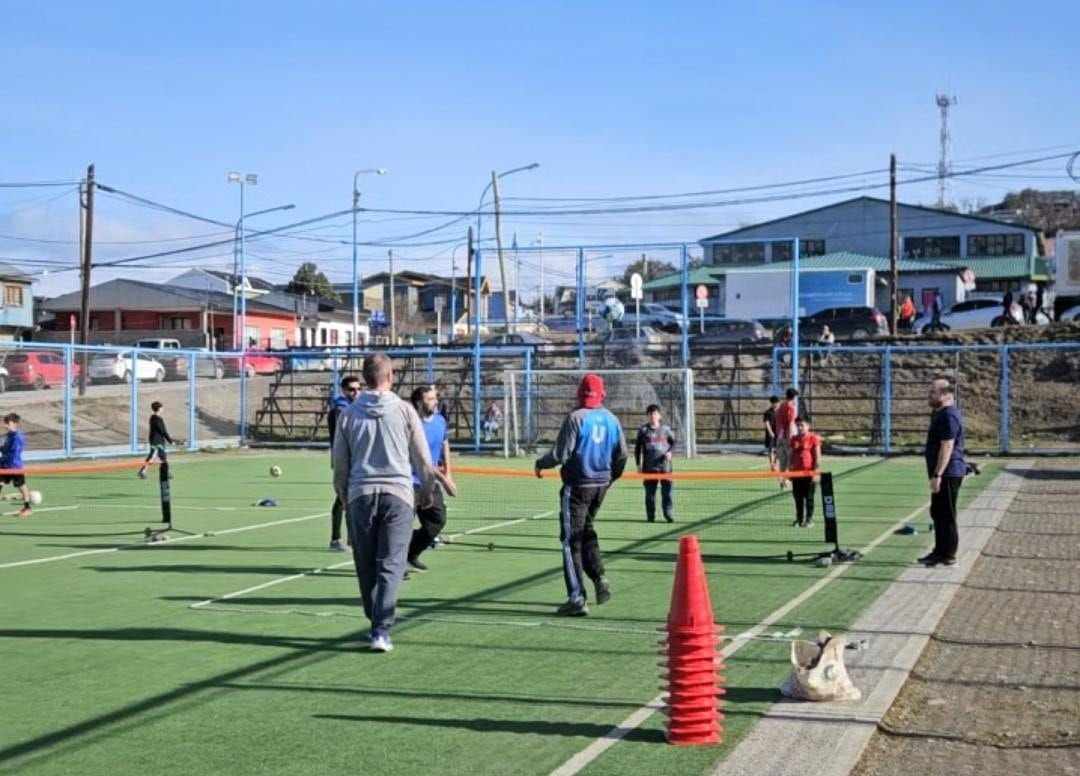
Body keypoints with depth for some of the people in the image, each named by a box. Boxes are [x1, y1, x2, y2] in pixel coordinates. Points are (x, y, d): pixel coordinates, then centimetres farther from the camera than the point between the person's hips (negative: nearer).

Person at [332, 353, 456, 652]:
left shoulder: (348, 414, 5)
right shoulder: (404, 410, 0)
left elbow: (340, 467, 9)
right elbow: (422, 459, 4)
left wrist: (345, 499, 23)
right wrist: (427, 491, 19)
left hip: (360, 495, 2)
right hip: (398, 494, -2)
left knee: (366, 567, 12)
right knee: (390, 566, -2)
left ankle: (377, 625, 21)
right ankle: (381, 631, -11)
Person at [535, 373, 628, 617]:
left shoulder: (576, 418, -13)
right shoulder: (612, 420, 6)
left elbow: (560, 454, -15)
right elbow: (622, 455, 10)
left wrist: (540, 464, 3)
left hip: (577, 485, -6)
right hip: (601, 485, 6)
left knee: (571, 540, -1)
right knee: (587, 532, 24)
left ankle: (577, 598, -5)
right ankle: (599, 577, 8)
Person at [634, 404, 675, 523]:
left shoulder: (666, 428, 7)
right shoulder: (643, 430, 6)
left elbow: (673, 442, 15)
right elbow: (637, 448, 9)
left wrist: (670, 452, -5)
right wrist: (638, 464, 4)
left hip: (665, 465, 0)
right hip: (649, 467, 0)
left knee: (667, 491, -5)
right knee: (650, 492, 3)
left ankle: (669, 514, 0)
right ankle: (650, 516, 9)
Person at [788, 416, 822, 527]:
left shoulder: (813, 439, -5)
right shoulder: (794, 439, 10)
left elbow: (817, 457, -6)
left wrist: (816, 472, -12)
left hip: (809, 472, -5)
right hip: (796, 472, 5)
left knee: (809, 497, 1)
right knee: (798, 497, 9)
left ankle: (809, 519, 7)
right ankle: (799, 518, 17)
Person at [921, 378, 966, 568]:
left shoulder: (948, 416, -18)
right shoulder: (941, 414, 16)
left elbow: (947, 447, -24)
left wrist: (937, 475, -26)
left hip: (947, 474, -11)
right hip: (943, 474, 11)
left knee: (946, 515, -4)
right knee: (937, 513, 16)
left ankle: (948, 556, 1)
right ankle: (940, 551, 25)